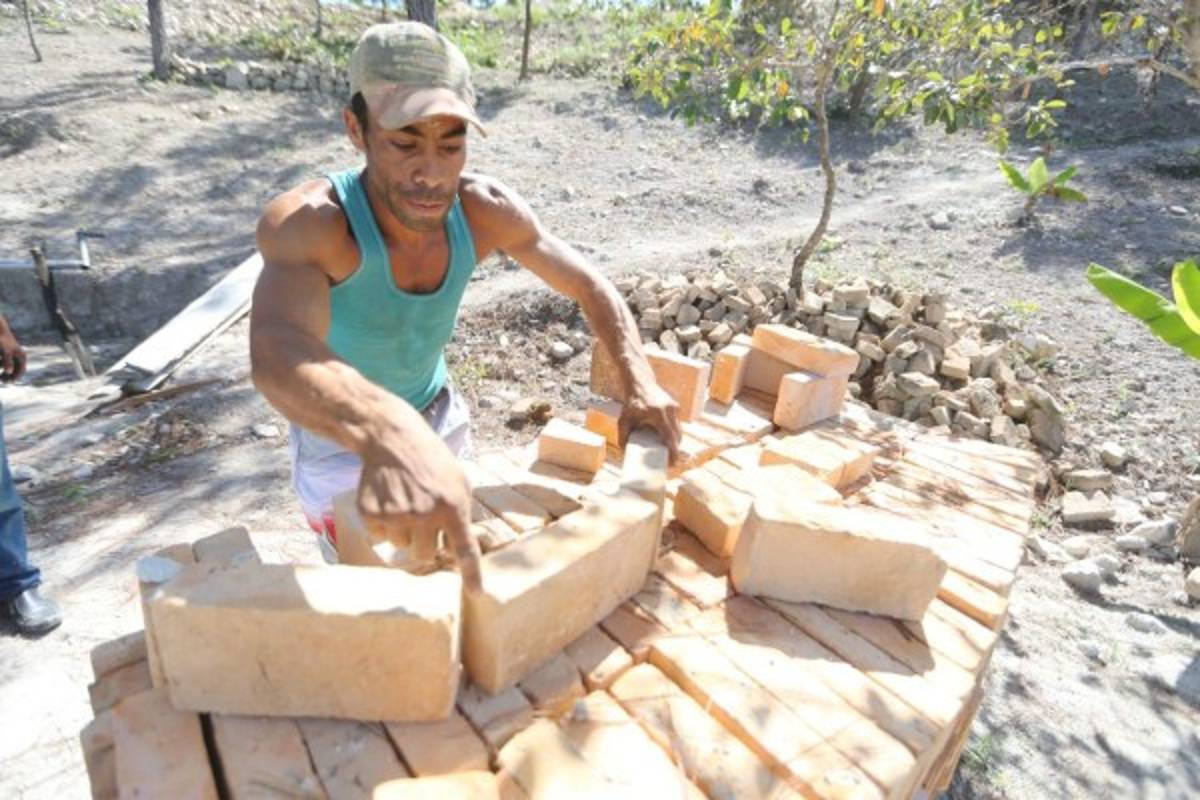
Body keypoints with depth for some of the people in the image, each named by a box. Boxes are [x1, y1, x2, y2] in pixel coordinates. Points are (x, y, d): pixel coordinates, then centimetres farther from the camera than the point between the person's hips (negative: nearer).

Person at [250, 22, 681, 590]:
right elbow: (276, 353, -54)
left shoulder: (485, 211, -22)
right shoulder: (305, 223, -35)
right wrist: (390, 434, -75)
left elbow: (590, 286, -12)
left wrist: (639, 382, -28)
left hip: (438, 415, 5)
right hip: (339, 439, -4)